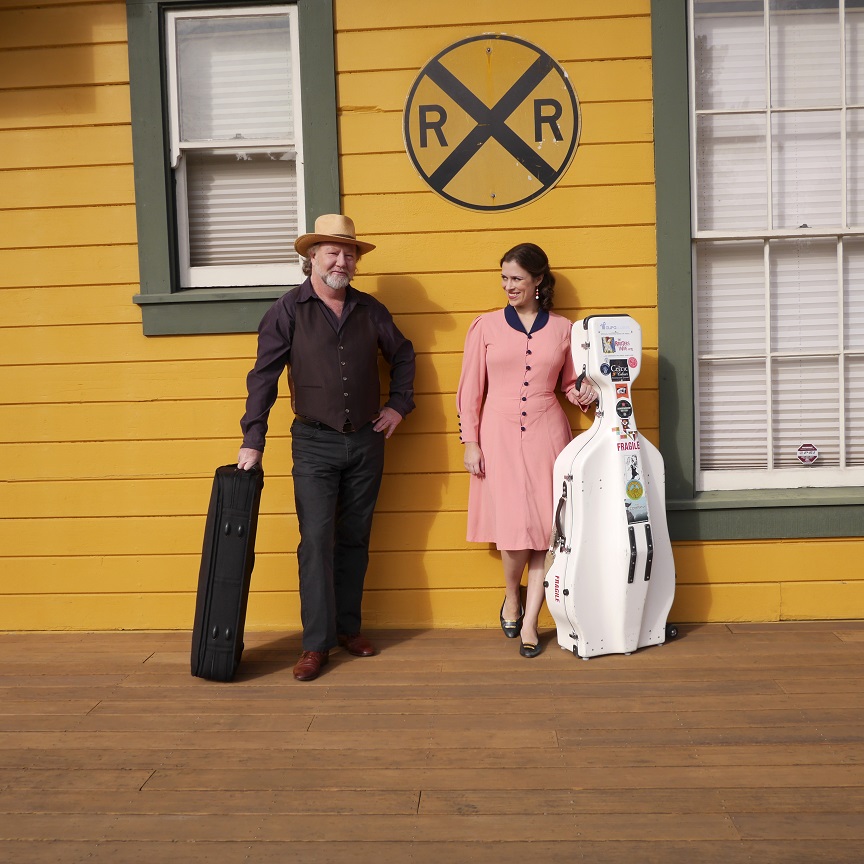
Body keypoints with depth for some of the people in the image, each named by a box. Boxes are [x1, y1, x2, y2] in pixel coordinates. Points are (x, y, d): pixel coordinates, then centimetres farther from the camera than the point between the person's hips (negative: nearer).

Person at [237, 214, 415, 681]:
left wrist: (399, 404, 11)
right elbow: (263, 377, -7)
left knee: (355, 539, 11)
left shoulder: (370, 310, 6)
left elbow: (402, 355, 21)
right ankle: (317, 643, 1)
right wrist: (253, 441, -12)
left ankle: (348, 626, 24)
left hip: (366, 441, 4)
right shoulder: (288, 310, -4)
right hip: (314, 443, -3)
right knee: (317, 541, -7)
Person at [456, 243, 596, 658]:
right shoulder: (485, 326, 6)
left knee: (544, 527, -1)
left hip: (546, 434, 1)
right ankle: (512, 597, 24)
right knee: (514, 527, -7)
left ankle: (529, 623, 12)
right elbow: (470, 389, 5)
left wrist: (586, 392, -5)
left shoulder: (561, 328, 9)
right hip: (499, 436, -1)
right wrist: (470, 442, 0)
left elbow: (571, 383, 18)